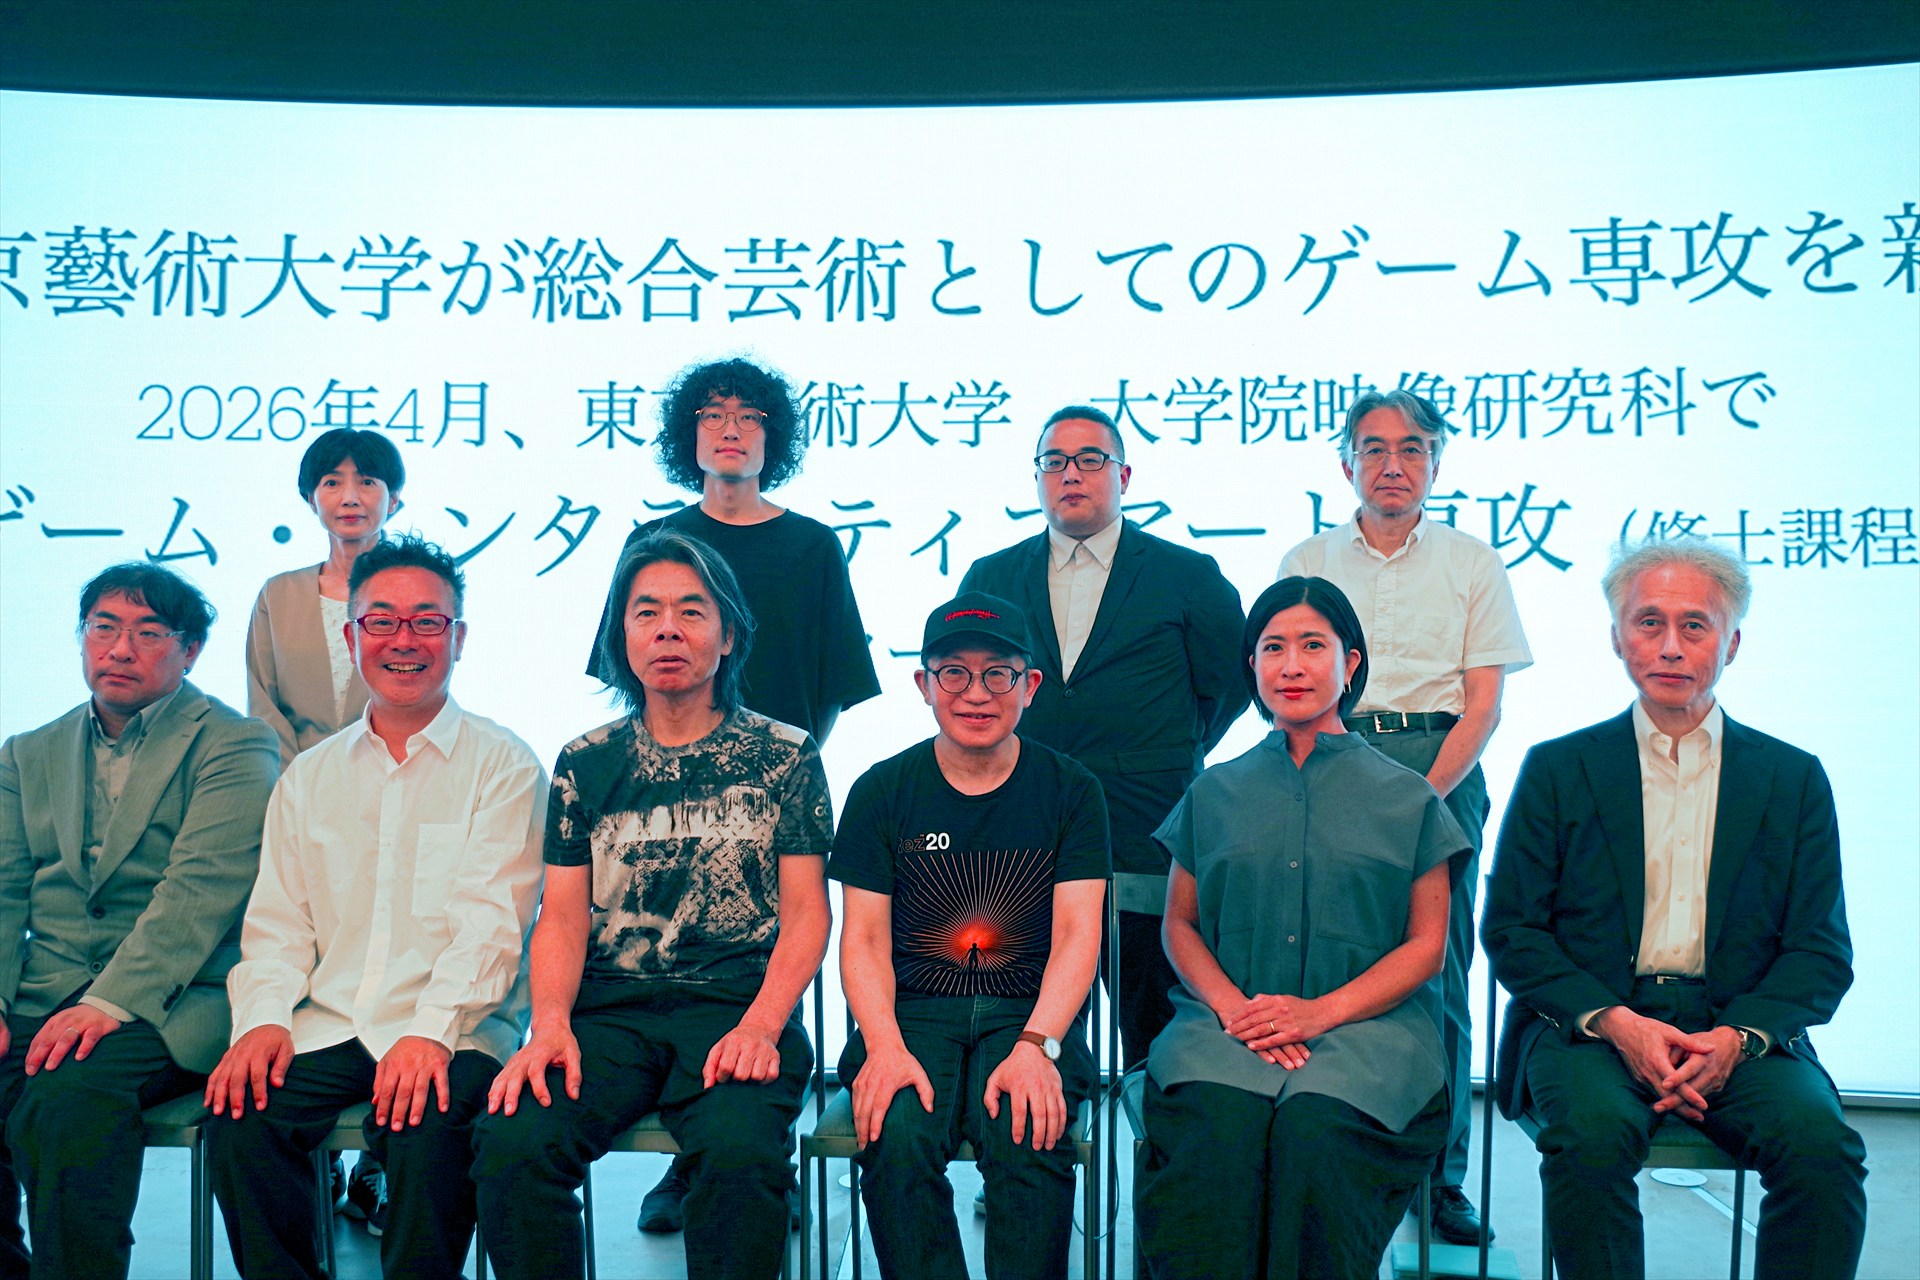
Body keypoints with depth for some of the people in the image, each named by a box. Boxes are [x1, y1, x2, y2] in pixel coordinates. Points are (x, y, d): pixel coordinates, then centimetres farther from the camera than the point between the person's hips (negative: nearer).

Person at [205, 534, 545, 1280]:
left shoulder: (503, 764, 2)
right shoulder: (310, 776, 18)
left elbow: (490, 921, -9)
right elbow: (277, 924, 14)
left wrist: (430, 1032, -22)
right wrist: (262, 1018, -5)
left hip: (454, 1030, -4)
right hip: (327, 1025, 4)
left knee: (425, 1129, -32)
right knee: (238, 1117, -23)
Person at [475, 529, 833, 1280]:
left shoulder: (783, 757, 9)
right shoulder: (586, 763, 15)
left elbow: (806, 911, 4)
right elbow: (563, 915, 9)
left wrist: (761, 1024, -13)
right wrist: (550, 1025, -10)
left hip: (739, 1010, -2)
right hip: (608, 1012, 2)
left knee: (741, 1154, -33)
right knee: (513, 1145, -27)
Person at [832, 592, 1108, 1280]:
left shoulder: (1070, 791, 4)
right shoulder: (882, 792, 6)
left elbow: (1076, 936, -3)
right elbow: (864, 938, 1)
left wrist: (1036, 1046, -21)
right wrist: (885, 1046, -17)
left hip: (1032, 1013, 0)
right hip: (912, 1011, 1)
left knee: (1027, 1136, -30)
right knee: (896, 1136, -29)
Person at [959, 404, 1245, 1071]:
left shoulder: (1191, 578, 5)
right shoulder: (988, 579, 12)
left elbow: (1230, 685, 11)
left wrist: (1169, 764, 8)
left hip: (1147, 852, -2)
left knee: (1157, 1051, 1)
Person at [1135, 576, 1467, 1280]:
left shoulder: (1406, 798, 10)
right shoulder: (1214, 793, 16)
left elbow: (1427, 945, 7)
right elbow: (1180, 924, 15)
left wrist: (1323, 1012, -9)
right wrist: (1230, 1005, -6)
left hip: (1364, 1024, -1)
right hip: (1229, 1021, 1)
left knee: (1316, 1125, -33)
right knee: (1218, 1122, -32)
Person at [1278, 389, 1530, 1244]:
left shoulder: (1473, 564, 10)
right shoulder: (1306, 563, 12)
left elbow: (1484, 704, 4)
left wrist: (1420, 798, -10)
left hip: (1441, 771, 0)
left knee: (1437, 974, -3)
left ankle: (1440, 1178, 8)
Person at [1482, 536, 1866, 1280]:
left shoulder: (1794, 779, 11)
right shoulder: (1557, 770, 8)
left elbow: (1823, 950, 7)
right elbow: (1510, 931, 3)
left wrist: (1738, 1037, -12)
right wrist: (1615, 1022, -13)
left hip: (1742, 1031, 2)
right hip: (1588, 1023, -1)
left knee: (1818, 1142, -28)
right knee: (1593, 1132, -32)